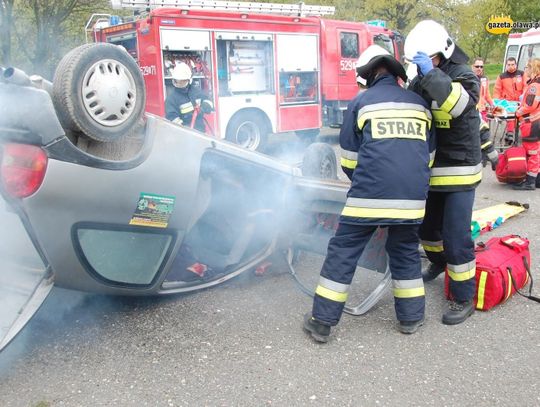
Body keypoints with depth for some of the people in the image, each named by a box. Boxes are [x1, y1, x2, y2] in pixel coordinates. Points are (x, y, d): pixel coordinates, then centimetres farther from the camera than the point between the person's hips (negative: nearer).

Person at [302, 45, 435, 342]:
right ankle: (411, 317, 29)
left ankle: (322, 321, 9)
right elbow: (428, 154, 21)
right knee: (406, 252, 22)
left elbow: (348, 158, 8)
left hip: (369, 194, -3)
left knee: (343, 251, 5)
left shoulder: (361, 102, 5)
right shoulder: (420, 104, 15)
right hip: (412, 195, 4)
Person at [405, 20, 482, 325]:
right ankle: (439, 262, 49)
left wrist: (431, 74, -35)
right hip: (430, 168, 6)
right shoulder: (420, 82, 7)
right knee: (427, 223, 20)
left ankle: (464, 299, 5)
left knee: (456, 236, -9)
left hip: (459, 169, -6)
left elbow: (460, 104, -33)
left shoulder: (464, 76, -10)